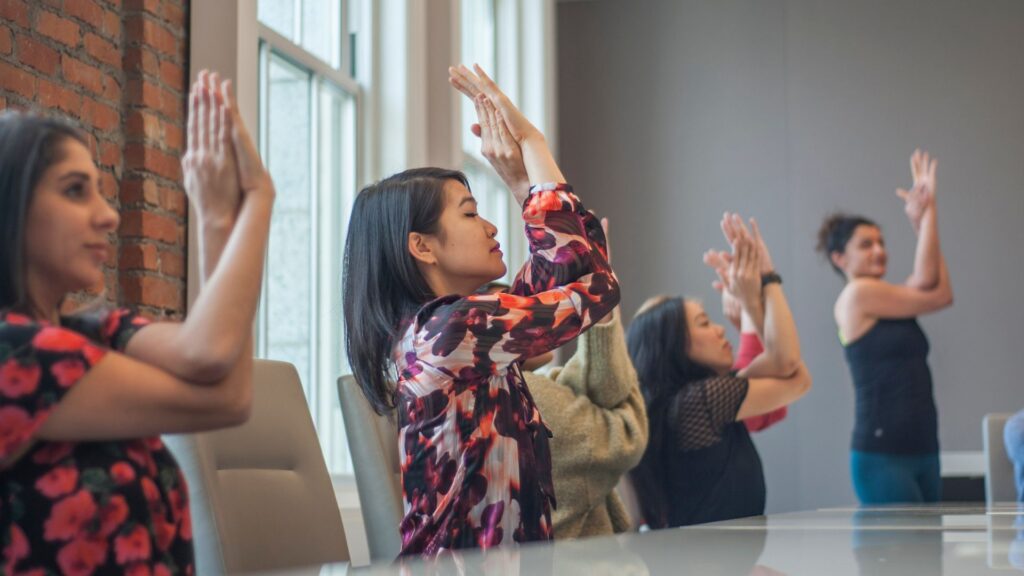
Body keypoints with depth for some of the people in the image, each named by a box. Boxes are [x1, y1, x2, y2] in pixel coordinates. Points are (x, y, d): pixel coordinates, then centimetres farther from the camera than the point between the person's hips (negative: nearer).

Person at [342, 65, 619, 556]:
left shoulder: (424, 330, 11)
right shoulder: (455, 326, -15)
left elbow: (567, 269, 19)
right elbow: (596, 285, -7)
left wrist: (517, 177, 13)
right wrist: (533, 145, -2)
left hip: (470, 555, 9)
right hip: (475, 562, -9)